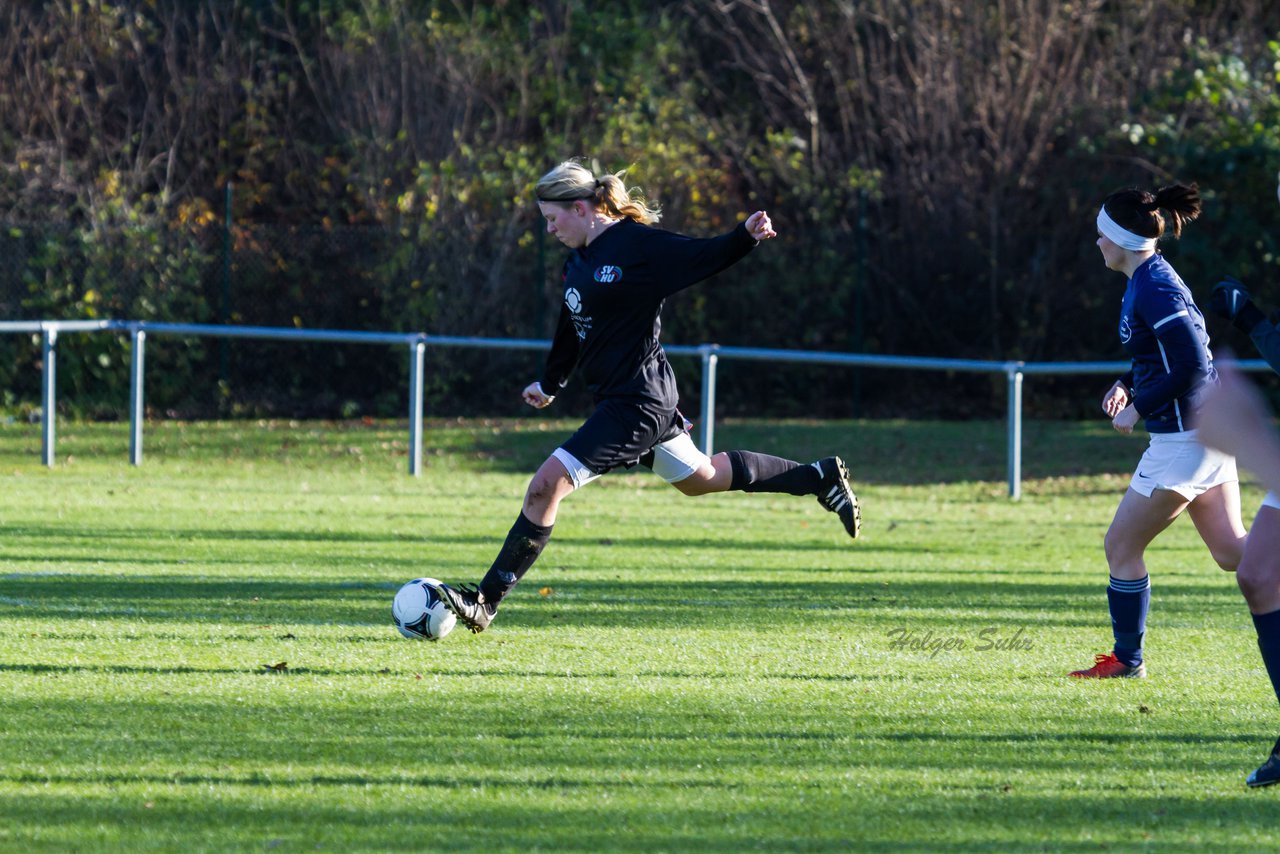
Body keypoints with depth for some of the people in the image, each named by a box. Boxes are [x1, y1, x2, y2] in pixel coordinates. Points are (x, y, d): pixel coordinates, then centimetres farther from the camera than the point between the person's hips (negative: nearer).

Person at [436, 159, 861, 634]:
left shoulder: (639, 245, -15)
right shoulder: (578, 260, 11)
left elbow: (705, 257, -16)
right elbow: (571, 327, 26)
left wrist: (746, 237, -35)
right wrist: (550, 384, 36)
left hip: (637, 406, -10)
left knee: (547, 484, -17)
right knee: (701, 479, 25)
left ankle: (486, 602, -15)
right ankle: (820, 478, 38)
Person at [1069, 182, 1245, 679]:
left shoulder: (1154, 290, -18)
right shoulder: (1148, 280, 12)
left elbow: (1191, 364, -24)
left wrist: (1138, 408, -16)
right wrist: (1127, 385, 9)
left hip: (1182, 441, -10)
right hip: (1207, 433, 10)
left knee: (1121, 547, 3)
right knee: (1231, 552, 10)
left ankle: (1127, 659, 13)